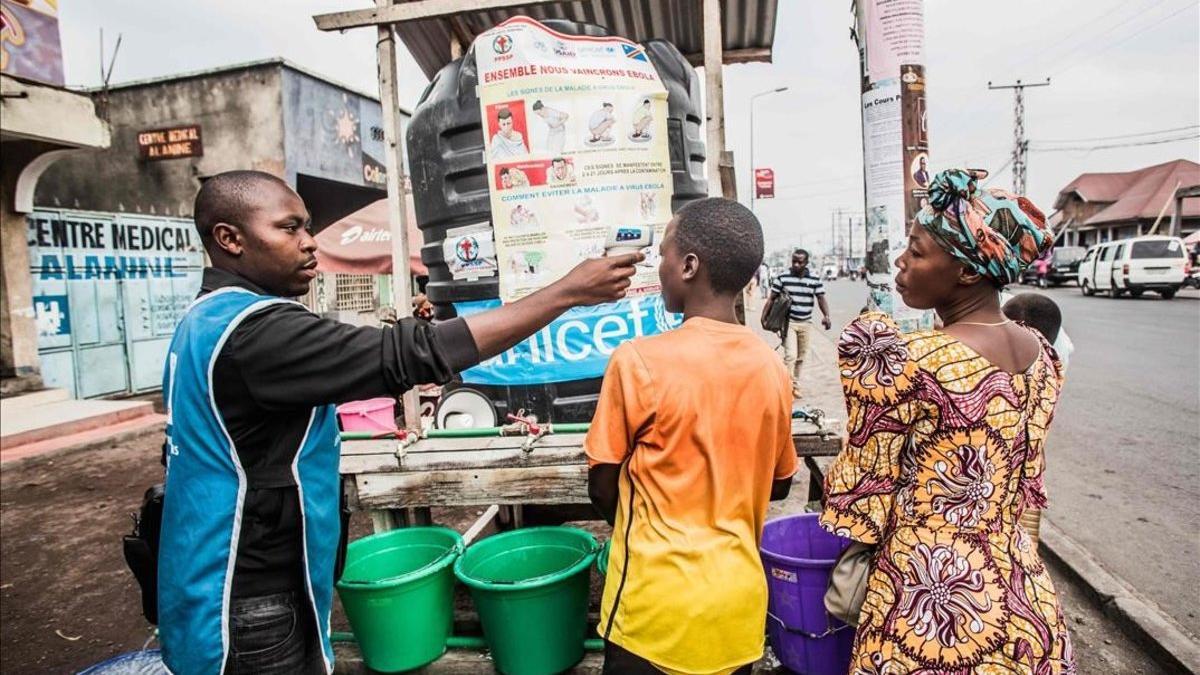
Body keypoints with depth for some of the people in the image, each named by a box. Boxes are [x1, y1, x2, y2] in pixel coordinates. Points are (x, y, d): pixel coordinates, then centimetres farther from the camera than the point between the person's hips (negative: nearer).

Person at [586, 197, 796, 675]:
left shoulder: (638, 361, -18)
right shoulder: (770, 367, -5)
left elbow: (602, 488, -8)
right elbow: (779, 483, 8)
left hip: (659, 602, -4)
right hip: (739, 596, 4)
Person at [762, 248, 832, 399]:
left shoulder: (815, 280, 0)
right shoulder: (782, 278, -5)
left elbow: (821, 299, 0)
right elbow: (771, 298, -1)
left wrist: (826, 316, -17)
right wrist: (763, 317, -9)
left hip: (806, 323, 3)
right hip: (788, 322, -3)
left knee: (801, 357, 12)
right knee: (790, 355, -13)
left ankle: (795, 385, 26)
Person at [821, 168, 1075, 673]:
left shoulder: (905, 361, -23)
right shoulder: (1041, 354, -1)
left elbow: (867, 481, -16)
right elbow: (1028, 476, 9)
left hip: (930, 603, -6)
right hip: (1021, 591, 6)